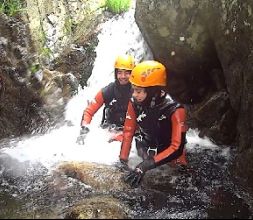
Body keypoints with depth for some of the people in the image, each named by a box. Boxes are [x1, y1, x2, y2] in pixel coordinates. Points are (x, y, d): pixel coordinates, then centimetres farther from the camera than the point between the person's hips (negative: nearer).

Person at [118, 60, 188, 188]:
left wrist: (146, 165, -42)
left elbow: (177, 148, -33)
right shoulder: (135, 103, -17)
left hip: (170, 159, -3)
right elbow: (128, 131, -8)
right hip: (147, 153, 4)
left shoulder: (174, 110, -28)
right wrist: (123, 160, -16)